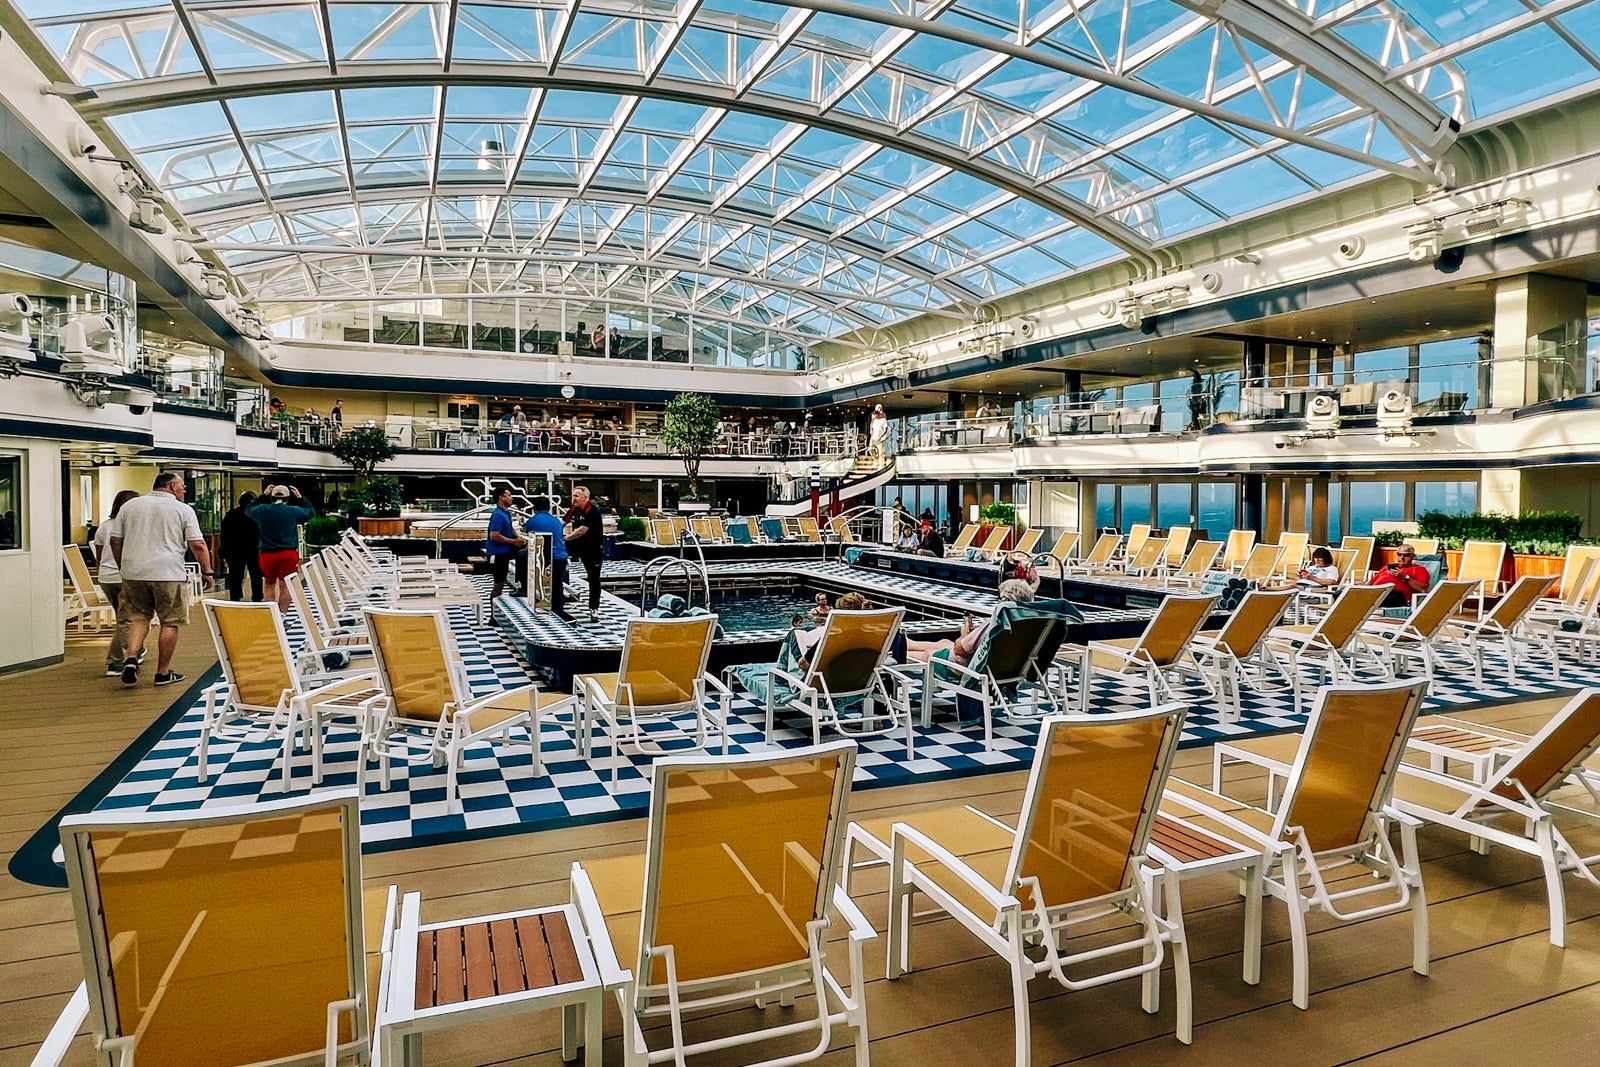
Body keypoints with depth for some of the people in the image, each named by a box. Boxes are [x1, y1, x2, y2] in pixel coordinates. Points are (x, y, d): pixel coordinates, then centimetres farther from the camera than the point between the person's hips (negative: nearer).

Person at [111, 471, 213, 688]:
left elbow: (116, 540, 14)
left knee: (137, 618, 14)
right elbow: (197, 545, -5)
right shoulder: (183, 510, 0)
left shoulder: (129, 506, 12)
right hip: (168, 574, -4)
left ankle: (131, 658, -6)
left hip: (134, 573, 4)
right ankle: (163, 673, 8)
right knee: (170, 623, 4)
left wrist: (123, 568, 24)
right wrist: (207, 572, 2)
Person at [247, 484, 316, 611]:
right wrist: (299, 498, 18)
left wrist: (263, 496, 26)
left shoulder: (262, 510, 1)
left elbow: (248, 510, 24)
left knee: (270, 583, 18)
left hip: (267, 553, 2)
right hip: (288, 553, -2)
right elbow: (312, 512, 13)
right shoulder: (294, 511, -4)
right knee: (285, 585, 3)